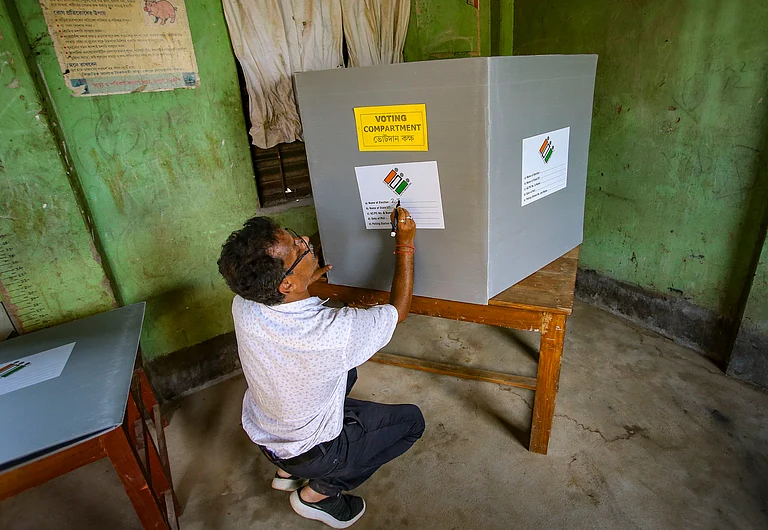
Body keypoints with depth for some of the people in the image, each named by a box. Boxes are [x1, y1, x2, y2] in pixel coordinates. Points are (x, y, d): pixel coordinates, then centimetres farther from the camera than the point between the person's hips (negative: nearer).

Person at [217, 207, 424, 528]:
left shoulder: (242, 305, -22)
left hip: (259, 430, 6)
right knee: (411, 420, 10)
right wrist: (405, 245, -16)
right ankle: (317, 492, 11)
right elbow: (398, 310, -20)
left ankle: (287, 470, 25)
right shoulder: (336, 333, -40)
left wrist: (307, 280, 1)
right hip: (308, 450, -5)